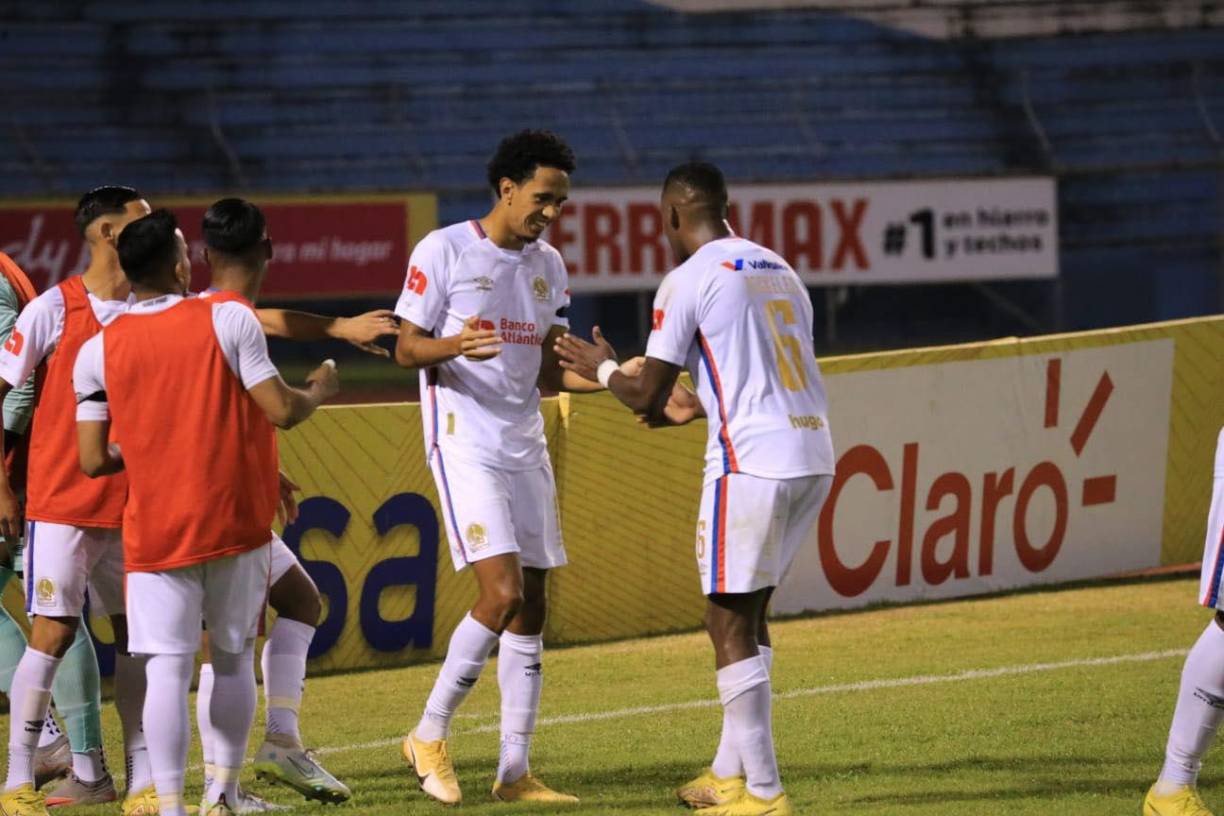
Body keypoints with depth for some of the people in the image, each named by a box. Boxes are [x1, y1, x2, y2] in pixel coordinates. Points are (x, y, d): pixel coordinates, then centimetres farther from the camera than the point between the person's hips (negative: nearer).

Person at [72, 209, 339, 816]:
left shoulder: (98, 351, -1)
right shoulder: (227, 319, -7)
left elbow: (94, 461, -1)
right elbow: (282, 411, -8)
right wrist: (318, 392, 13)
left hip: (153, 532, 0)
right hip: (236, 523, 0)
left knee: (168, 670, -3)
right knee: (233, 659, 15)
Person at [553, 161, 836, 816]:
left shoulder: (687, 281, -5)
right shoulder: (778, 269, 19)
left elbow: (645, 398, -4)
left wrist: (601, 369, 16)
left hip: (752, 462, -8)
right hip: (813, 456, 8)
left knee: (730, 622, -1)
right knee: (747, 612, 20)